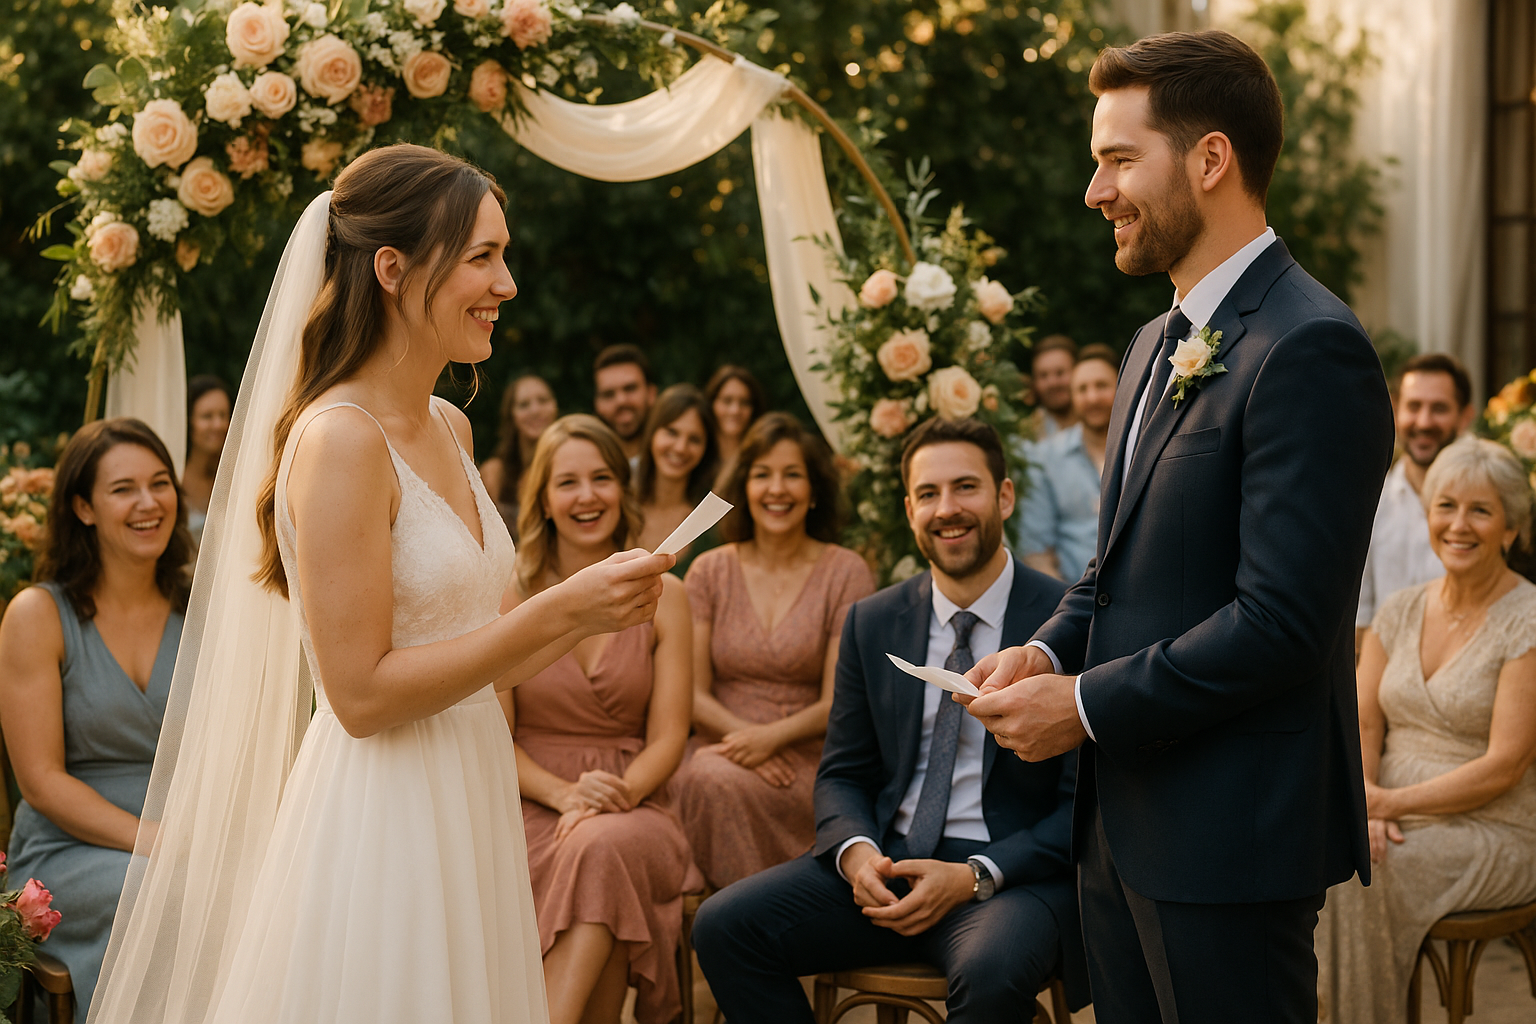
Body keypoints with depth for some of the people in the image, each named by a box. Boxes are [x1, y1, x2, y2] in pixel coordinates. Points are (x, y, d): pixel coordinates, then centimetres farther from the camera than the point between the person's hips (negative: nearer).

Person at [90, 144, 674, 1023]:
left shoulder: (448, 428, 9)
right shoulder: (339, 438, -17)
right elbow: (362, 693, -20)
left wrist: (598, 614, 2)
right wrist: (558, 612, -19)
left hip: (468, 808, 8)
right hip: (382, 821, -8)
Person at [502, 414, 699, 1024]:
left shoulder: (663, 596, 8)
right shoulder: (512, 594, 4)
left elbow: (667, 738, 3)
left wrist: (619, 793, -18)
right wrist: (564, 793, -17)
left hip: (631, 808, 1)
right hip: (529, 810, -1)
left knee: (601, 847, -36)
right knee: (594, 857, -36)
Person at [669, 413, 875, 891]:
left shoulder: (846, 573, 3)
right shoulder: (711, 572, 10)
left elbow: (839, 701, -3)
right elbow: (693, 692, 5)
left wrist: (771, 736, -19)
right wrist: (742, 736, -14)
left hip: (808, 761, -2)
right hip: (719, 747, 2)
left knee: (727, 784, -33)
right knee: (707, 779, -34)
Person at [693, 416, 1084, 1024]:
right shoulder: (872, 623, 10)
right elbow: (842, 775, 14)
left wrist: (975, 877, -18)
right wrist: (857, 852, -9)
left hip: (1013, 872, -5)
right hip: (887, 860, 5)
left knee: (992, 972, -38)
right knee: (723, 925, -15)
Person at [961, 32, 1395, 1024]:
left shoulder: (1310, 349, -17)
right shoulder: (1158, 346, 16)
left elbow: (1282, 620, -22)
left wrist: (1087, 704, -16)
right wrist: (1049, 652, 3)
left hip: (1230, 835, -9)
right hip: (1124, 815, 9)